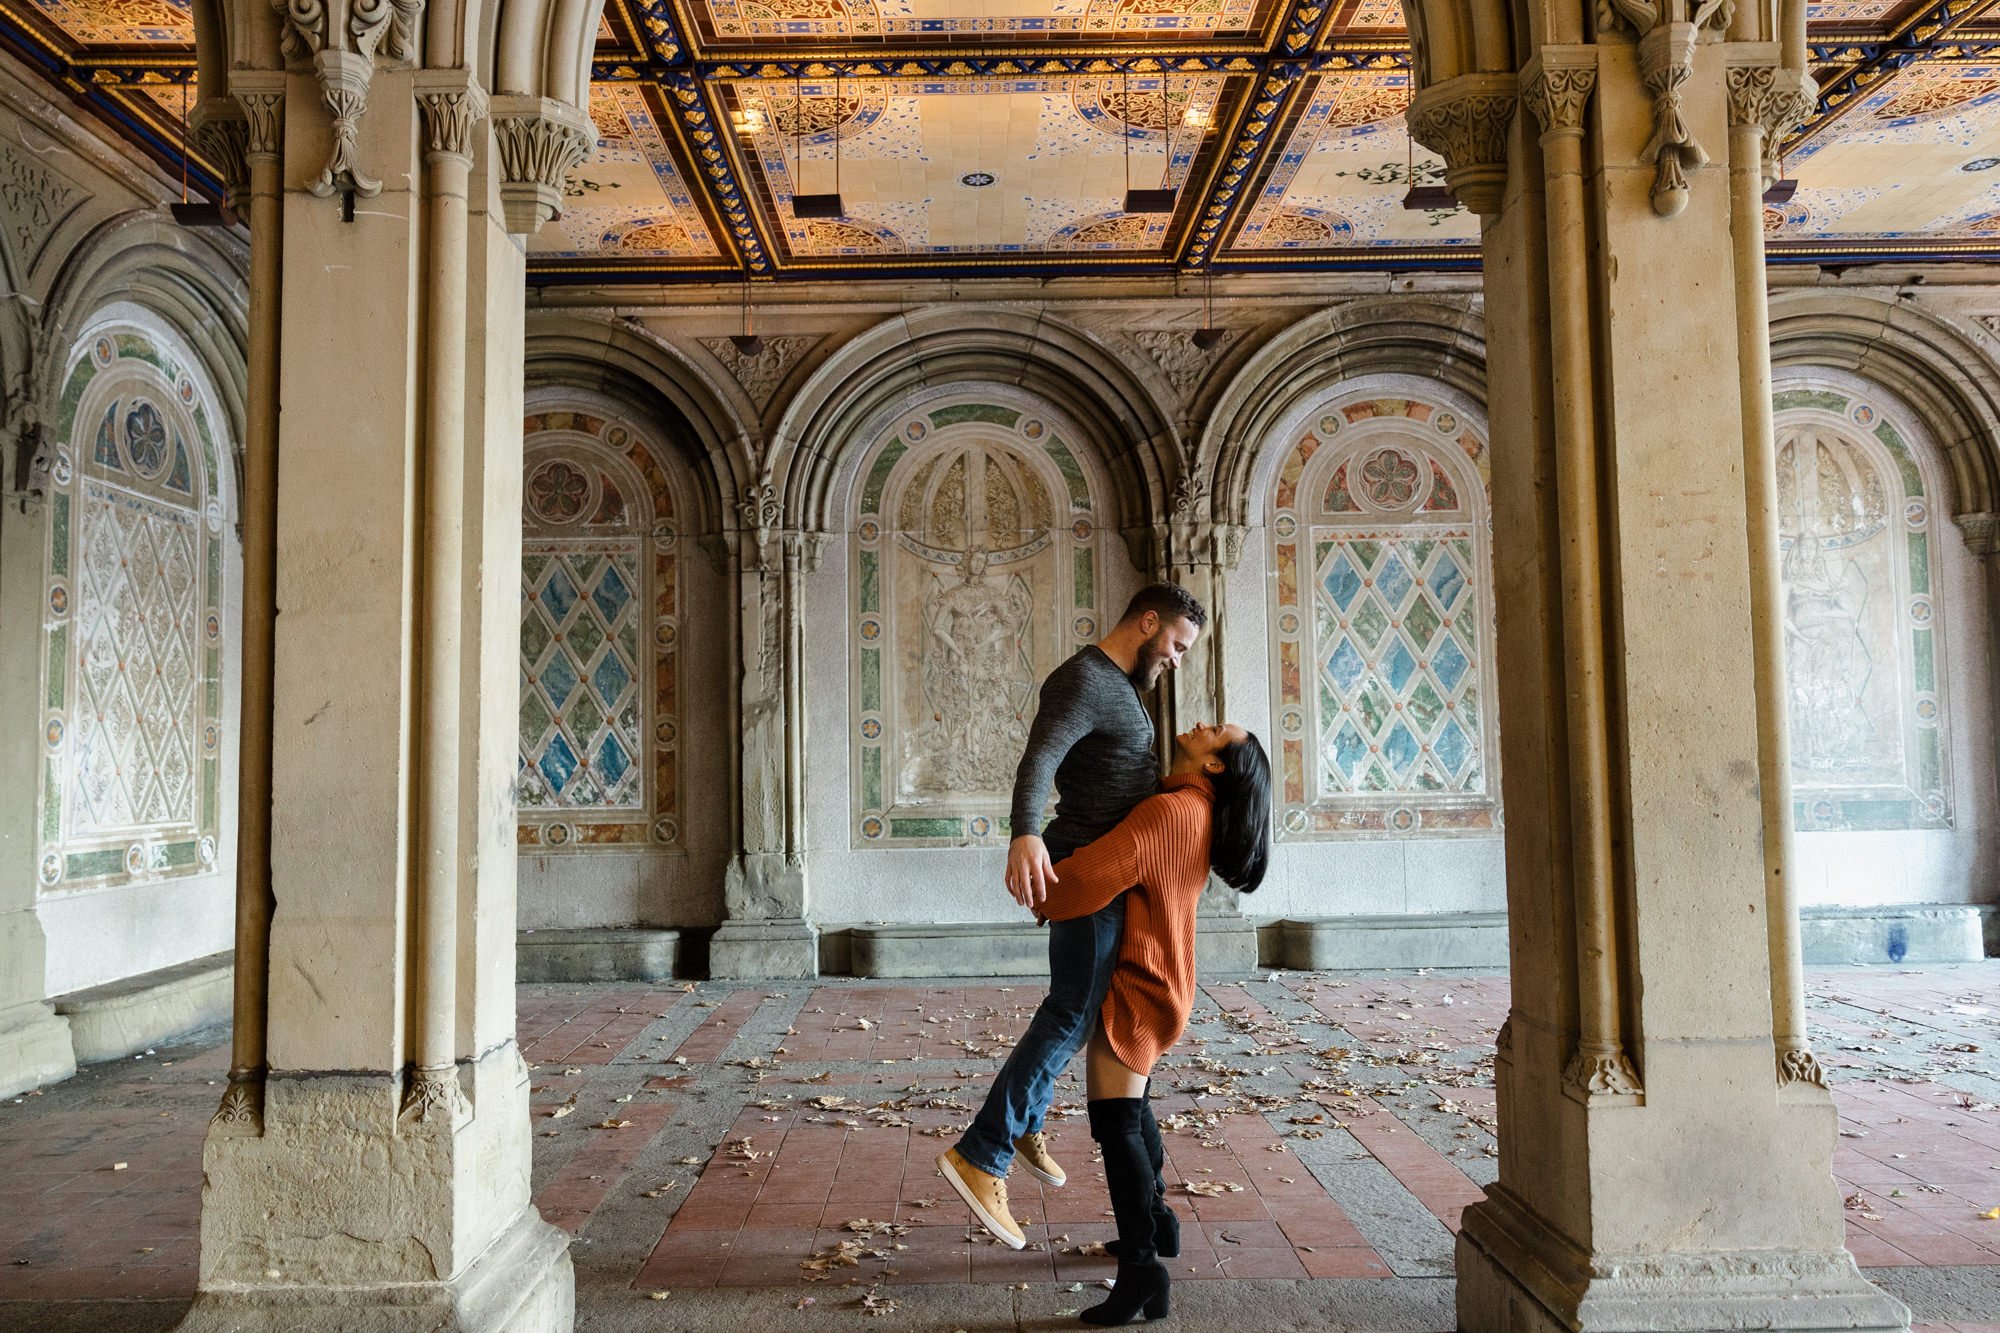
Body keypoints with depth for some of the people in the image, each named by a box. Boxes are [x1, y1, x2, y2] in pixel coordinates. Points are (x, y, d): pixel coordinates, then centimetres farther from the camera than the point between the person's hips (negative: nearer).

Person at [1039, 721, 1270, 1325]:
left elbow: (1098, 871, -31)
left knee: (1116, 1122, -13)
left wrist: (1047, 900, -11)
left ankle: (1141, 1270, -13)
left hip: (1135, 986, -10)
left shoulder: (1170, 810, -24)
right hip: (1157, 980, 11)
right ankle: (1155, 1220, 39)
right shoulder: (1198, 809, 8)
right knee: (1130, 1106, 25)